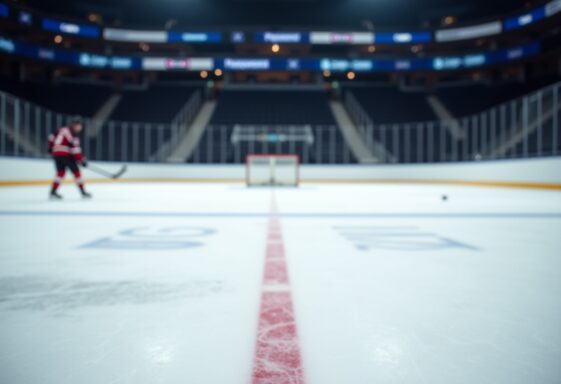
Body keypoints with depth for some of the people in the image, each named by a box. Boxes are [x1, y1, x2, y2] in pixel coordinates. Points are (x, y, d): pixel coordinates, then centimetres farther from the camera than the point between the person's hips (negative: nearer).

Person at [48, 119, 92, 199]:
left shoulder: (61, 130, 17)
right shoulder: (73, 133, -9)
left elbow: (52, 137, 25)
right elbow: (75, 147, -17)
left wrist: (51, 147, 39)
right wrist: (81, 159, -17)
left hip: (56, 154, 8)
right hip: (65, 154, -8)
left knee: (61, 172, 15)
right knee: (76, 171, -1)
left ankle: (53, 192, 8)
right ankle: (83, 192, 0)